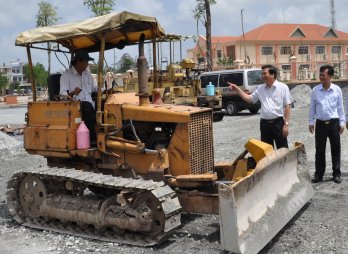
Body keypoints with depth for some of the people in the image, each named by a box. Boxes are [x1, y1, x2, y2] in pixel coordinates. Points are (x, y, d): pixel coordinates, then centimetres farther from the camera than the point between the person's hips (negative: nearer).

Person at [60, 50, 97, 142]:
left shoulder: (87, 73, 22)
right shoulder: (66, 75, 2)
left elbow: (94, 88, 31)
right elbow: (62, 94, -8)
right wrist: (72, 93, -30)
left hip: (89, 104, 6)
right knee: (87, 106, -37)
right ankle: (91, 138, -35)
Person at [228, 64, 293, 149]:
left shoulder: (282, 87, -4)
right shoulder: (260, 88, 9)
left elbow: (287, 106, -6)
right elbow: (249, 98, 13)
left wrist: (286, 124, -11)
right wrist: (237, 89, 3)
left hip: (278, 122, -4)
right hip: (265, 123, 4)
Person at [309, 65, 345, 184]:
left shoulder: (337, 90, -2)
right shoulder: (315, 90, -1)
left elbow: (340, 107, 3)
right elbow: (312, 107, 5)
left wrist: (342, 123, 1)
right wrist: (311, 122, 3)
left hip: (334, 123, 0)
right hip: (320, 123, 1)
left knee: (335, 149, 6)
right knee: (319, 150, 5)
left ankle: (336, 174, 17)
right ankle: (319, 174, 15)